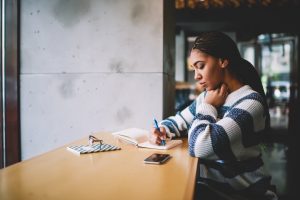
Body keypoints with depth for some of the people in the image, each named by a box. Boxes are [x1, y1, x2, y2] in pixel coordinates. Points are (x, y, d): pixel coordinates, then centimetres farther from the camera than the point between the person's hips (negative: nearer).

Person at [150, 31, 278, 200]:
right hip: (210, 184, 6)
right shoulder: (207, 96, 3)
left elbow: (200, 146, -32)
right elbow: (178, 121, 17)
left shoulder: (251, 102, -21)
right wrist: (161, 130, -4)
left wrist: (208, 107, -16)